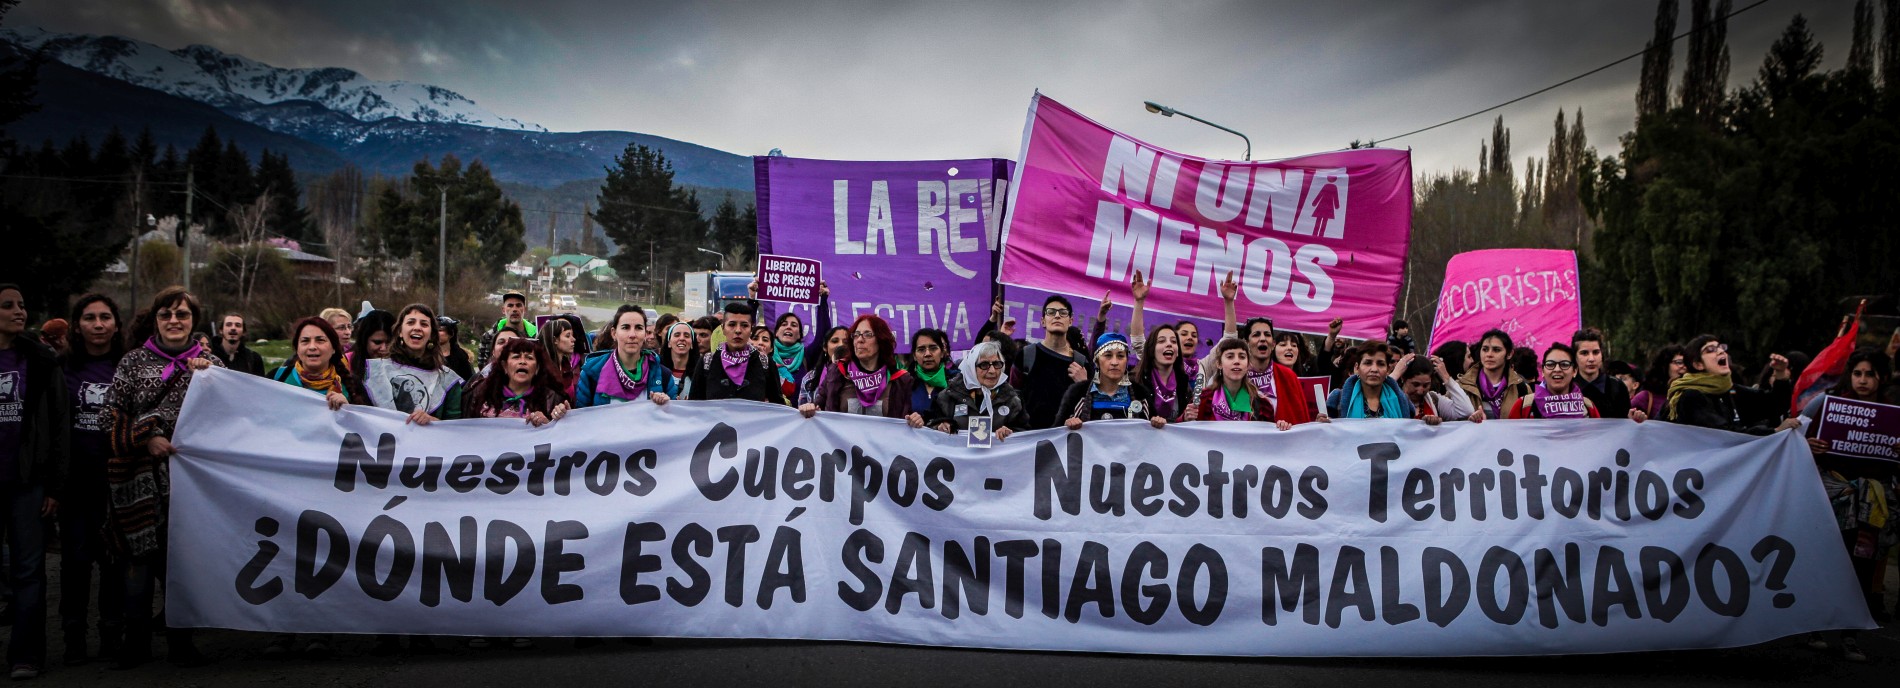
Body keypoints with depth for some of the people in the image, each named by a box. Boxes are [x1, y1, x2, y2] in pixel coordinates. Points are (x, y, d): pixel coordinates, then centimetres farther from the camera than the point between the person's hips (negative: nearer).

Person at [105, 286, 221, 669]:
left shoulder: (210, 364, 10)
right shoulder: (134, 361, 7)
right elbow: (112, 413, 3)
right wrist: (146, 438, -10)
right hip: (141, 473, -1)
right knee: (142, 553, 2)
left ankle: (180, 641, 13)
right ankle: (137, 641, 13)